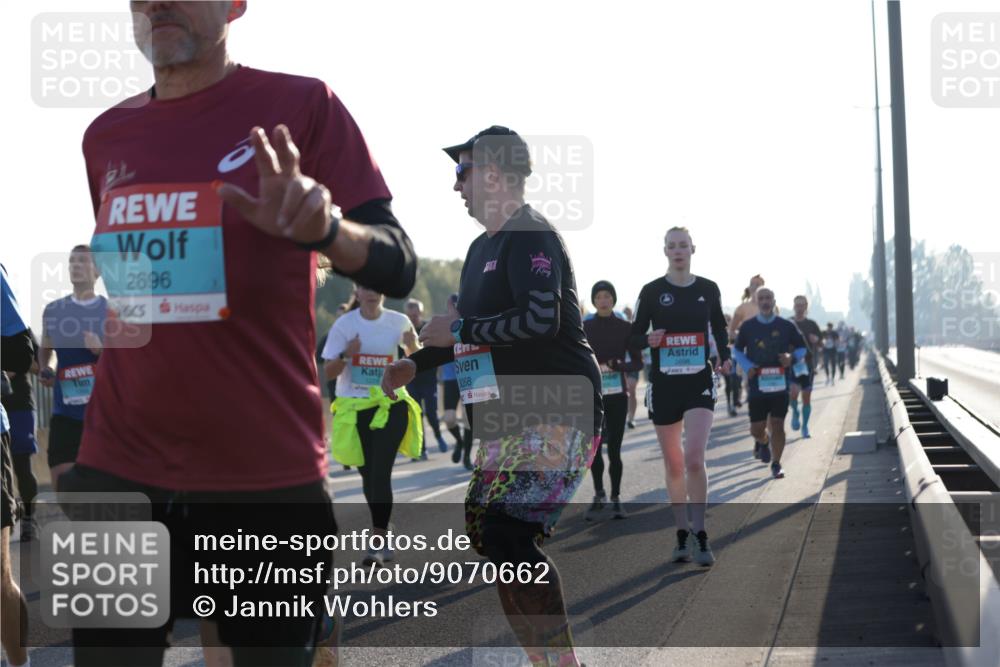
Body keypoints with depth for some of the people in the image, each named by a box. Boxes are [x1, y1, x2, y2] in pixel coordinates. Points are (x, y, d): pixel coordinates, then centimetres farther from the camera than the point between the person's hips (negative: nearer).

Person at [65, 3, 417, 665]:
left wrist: (324, 228, -29)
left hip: (270, 477, -3)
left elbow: (398, 268, -7)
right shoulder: (105, 135, 10)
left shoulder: (301, 106, -2)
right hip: (116, 474, 3)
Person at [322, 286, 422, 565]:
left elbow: (416, 359, 14)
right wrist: (346, 355, -23)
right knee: (369, 477, 10)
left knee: (380, 474, -14)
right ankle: (383, 532, 29)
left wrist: (412, 344, -9)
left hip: (390, 405, -1)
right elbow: (328, 371, -4)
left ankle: (378, 543, -13)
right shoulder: (344, 325, -4)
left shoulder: (399, 322, -2)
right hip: (354, 407, 2)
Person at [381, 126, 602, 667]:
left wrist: (457, 329, -16)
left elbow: (540, 319, -26)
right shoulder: (483, 247, 19)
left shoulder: (530, 237, -12)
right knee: (483, 529, 11)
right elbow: (474, 332, 30)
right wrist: (418, 362, 16)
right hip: (511, 419, 11)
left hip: (556, 416, -11)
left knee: (508, 534, -20)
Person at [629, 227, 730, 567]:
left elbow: (720, 329, 17)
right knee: (673, 464, 7)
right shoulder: (652, 291, 1)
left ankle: (700, 535, -8)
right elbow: (634, 335, 4)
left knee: (694, 458, -16)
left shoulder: (708, 289, 4)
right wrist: (648, 340, -18)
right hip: (664, 384, 1)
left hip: (699, 382, -1)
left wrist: (726, 358, 0)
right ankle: (683, 534, 19)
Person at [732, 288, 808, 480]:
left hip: (780, 383, -1)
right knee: (756, 428, 3)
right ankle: (762, 442, 39)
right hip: (757, 384, 1)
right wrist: (747, 367, -3)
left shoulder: (786, 326, 2)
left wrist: (792, 357, -11)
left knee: (777, 425, -4)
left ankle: (776, 464, 9)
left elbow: (802, 348, 12)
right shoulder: (747, 327, 3)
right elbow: (737, 350, 15)